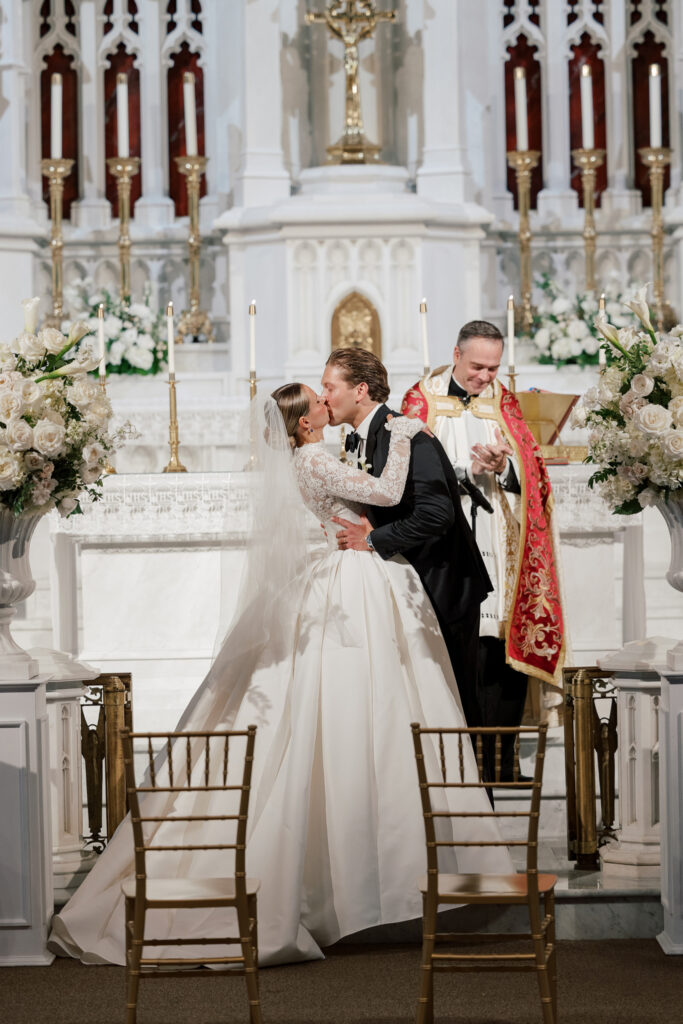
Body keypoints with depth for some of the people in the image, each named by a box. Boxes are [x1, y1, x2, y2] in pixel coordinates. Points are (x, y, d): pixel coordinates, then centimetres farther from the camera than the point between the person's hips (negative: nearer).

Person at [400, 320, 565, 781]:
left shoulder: (505, 403, 14)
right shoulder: (423, 401, 6)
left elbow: (532, 472, 8)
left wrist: (503, 467, -12)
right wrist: (469, 469, -13)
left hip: (502, 548, 3)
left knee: (503, 656, -1)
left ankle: (501, 760, 6)